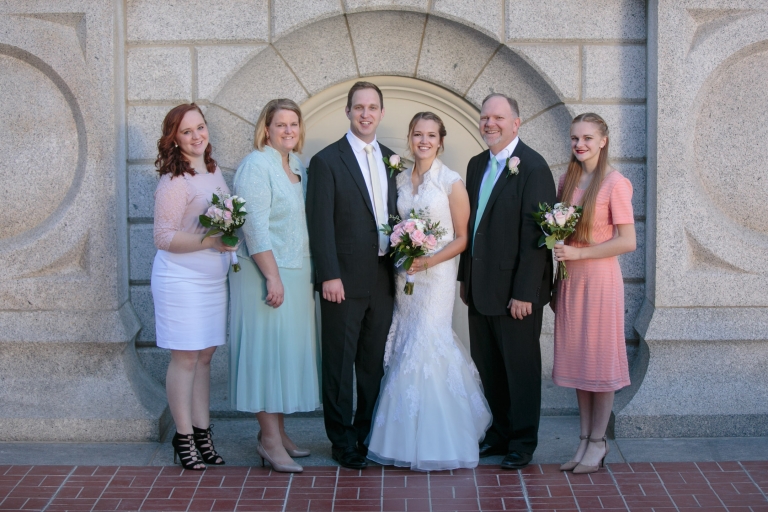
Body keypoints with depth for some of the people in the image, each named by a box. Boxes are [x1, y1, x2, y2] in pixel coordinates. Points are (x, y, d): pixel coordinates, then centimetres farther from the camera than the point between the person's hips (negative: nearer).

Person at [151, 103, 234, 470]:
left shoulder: (213, 172, 10)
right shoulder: (174, 181, -14)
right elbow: (164, 237, -16)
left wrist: (230, 242, 5)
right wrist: (209, 241, -24)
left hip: (214, 279, 7)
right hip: (181, 279, -7)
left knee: (205, 357, 11)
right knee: (185, 358, -1)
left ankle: (202, 431, 19)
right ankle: (183, 437, 9)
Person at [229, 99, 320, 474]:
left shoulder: (297, 167, 14)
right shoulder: (256, 165, -12)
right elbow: (255, 227, -19)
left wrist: (308, 276, 15)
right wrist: (273, 277, -23)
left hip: (295, 274, 9)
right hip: (267, 274, -9)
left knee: (287, 349, 11)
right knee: (267, 348, -5)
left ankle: (276, 432, 19)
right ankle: (270, 439, -1)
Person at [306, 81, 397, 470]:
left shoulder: (391, 160, 12)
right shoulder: (327, 161, -5)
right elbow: (321, 224, -10)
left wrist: (399, 265, 6)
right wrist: (329, 276, -15)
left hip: (383, 278, 5)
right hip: (344, 280, -5)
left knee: (374, 363, 13)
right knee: (340, 364, 3)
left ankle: (367, 434, 24)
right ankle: (342, 441, 14)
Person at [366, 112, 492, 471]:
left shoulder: (452, 182, -6)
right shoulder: (400, 179, 10)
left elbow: (462, 238, -5)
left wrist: (428, 261, -18)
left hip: (436, 273, -5)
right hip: (404, 275, 5)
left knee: (425, 347, -8)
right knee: (407, 347, 7)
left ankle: (432, 439, 4)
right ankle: (411, 435, 19)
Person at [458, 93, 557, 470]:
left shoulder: (533, 167, -13)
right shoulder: (477, 165, 11)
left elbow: (535, 234, -17)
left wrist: (524, 293, -20)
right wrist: (465, 277, 13)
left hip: (515, 290, -7)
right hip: (480, 288, 7)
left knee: (521, 368, 6)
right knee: (487, 368, 15)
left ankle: (523, 442, 19)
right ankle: (499, 434, 28)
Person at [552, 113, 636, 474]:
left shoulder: (615, 183, -10)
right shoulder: (567, 181, 10)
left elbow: (627, 242, -14)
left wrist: (579, 253, -16)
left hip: (599, 279, -6)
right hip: (569, 279, 6)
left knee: (600, 359, 2)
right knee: (576, 359, 9)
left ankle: (597, 442, 13)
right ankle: (585, 440, 18)